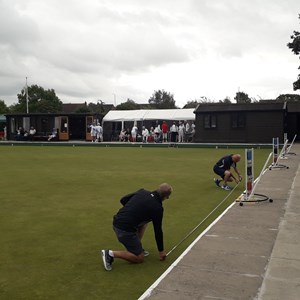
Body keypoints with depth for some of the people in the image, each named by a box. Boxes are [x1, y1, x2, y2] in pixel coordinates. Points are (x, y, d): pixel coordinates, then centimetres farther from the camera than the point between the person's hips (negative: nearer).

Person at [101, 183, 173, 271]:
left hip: (117, 222, 8)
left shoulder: (142, 191, 10)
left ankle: (137, 247, 25)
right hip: (125, 229, -8)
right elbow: (158, 230, 2)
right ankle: (111, 254, -5)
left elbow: (123, 200, 16)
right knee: (140, 258, 8)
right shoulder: (157, 208, -7)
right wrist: (161, 251, 15)